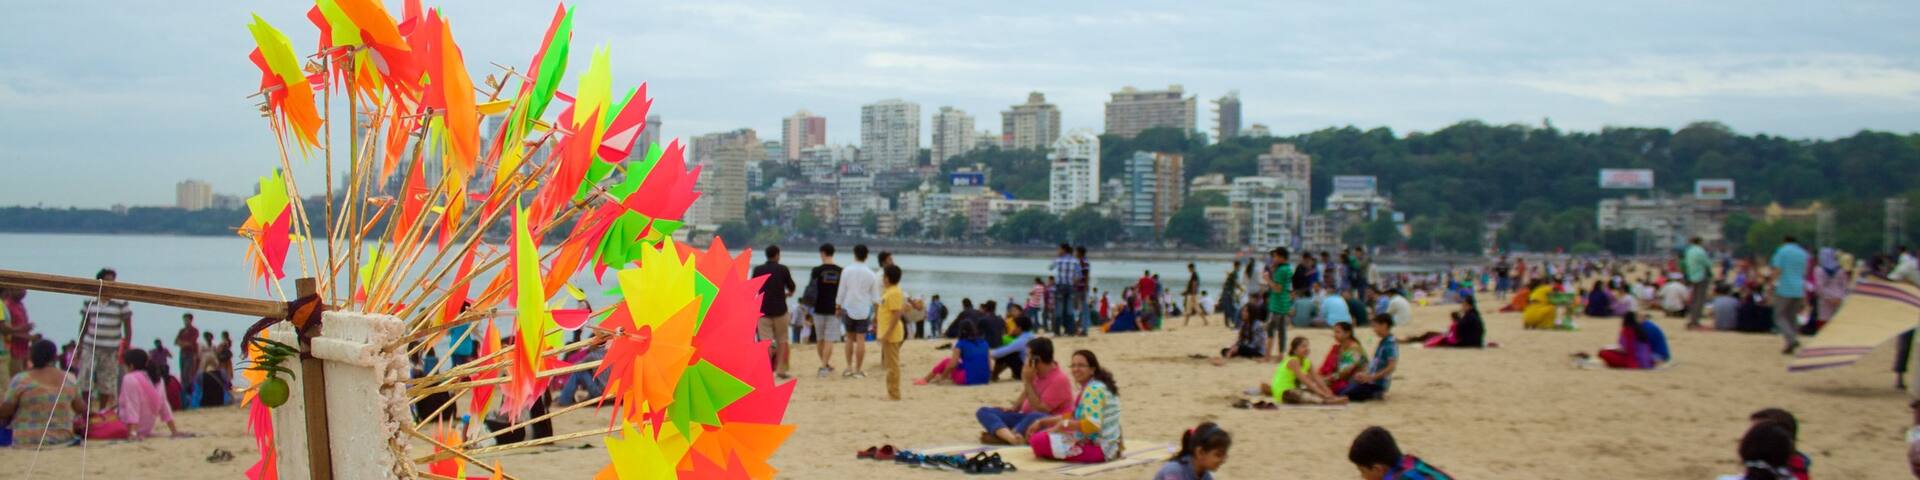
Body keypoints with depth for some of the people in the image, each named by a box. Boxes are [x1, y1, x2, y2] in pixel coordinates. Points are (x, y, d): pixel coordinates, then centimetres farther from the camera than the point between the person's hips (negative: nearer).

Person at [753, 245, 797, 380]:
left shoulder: (758, 270, 0)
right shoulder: (783, 269, -4)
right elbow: (791, 288, 6)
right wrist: (788, 293, 29)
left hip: (763, 310, 1)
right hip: (780, 310, -1)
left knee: (766, 341, 0)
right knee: (781, 340, 12)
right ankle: (780, 370, 10)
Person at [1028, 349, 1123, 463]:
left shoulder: (1094, 389, -19)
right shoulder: (1091, 387, 13)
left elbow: (1093, 425, -28)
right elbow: (1073, 416, 19)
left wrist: (1063, 424, -16)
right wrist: (1042, 422, 11)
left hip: (1098, 447, -10)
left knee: (1038, 441, -22)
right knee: (1036, 435, 18)